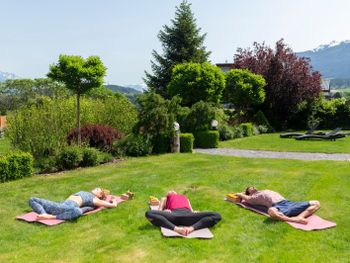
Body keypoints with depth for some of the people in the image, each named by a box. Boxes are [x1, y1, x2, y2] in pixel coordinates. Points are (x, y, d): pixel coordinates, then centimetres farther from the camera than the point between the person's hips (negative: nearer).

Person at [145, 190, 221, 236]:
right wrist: (164, 211, -5)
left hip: (187, 215, 2)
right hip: (173, 214, -2)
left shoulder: (185, 197, 40)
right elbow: (159, 210, 19)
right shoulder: (165, 199, 37)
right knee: (149, 213, -31)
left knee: (217, 216, -20)